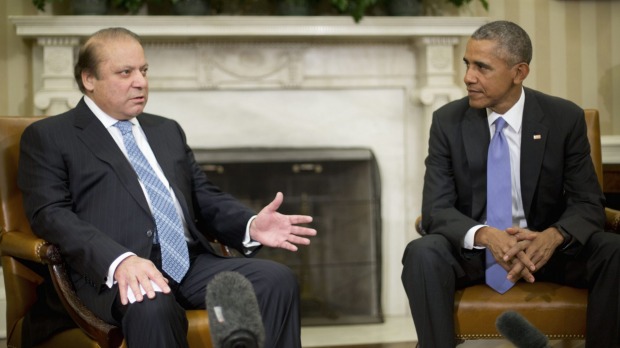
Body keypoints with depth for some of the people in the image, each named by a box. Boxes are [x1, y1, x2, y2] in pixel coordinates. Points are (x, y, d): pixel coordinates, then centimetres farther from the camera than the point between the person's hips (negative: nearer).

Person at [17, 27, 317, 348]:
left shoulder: (168, 131, 27)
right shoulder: (48, 137, 7)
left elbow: (206, 199, 24)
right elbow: (51, 214, -6)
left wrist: (251, 226, 0)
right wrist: (120, 260, -24)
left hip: (190, 262, 6)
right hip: (110, 271, -6)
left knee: (277, 280, -20)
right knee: (152, 306, -40)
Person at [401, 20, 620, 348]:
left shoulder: (565, 118, -5)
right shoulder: (448, 120, -5)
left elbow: (588, 204, -6)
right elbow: (436, 209, -9)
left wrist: (553, 237, -30)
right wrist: (485, 235, -32)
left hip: (543, 247, 1)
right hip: (473, 247, 0)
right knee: (422, 254, -32)